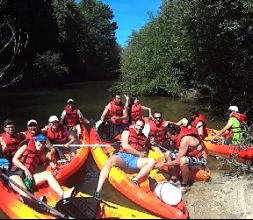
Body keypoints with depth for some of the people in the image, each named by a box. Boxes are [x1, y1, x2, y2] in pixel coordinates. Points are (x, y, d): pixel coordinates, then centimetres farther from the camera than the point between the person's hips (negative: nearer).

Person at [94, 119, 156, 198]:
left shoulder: (144, 138, 25)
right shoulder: (127, 132, 14)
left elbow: (144, 152, 30)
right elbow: (125, 146, -2)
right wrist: (139, 154, 0)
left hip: (135, 160, 4)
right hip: (123, 156, -4)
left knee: (152, 161, -20)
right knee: (110, 161, -36)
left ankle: (135, 180, -33)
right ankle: (97, 192, -46)